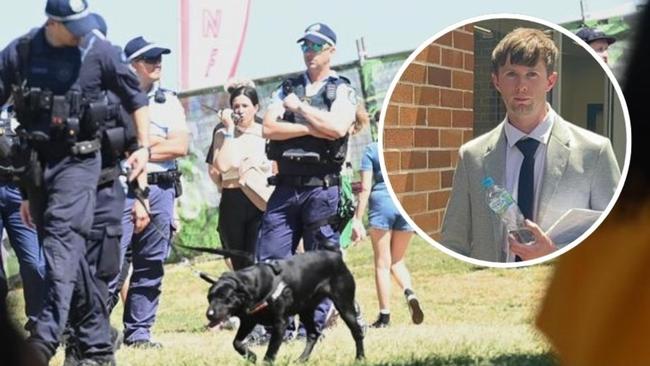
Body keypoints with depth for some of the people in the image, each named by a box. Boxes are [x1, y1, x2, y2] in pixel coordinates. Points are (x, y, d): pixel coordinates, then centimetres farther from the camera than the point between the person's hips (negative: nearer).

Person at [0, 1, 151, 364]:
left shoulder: (99, 52, -6)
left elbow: (136, 98, 9)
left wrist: (144, 147, 2)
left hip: (78, 160, -4)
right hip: (35, 161, 4)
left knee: (62, 234, -23)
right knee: (69, 252, 7)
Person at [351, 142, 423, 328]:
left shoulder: (372, 150, 0)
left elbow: (365, 187, -3)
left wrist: (358, 220, 0)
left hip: (381, 203, -2)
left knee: (382, 264, 6)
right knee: (397, 261, 17)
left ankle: (385, 315, 4)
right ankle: (409, 293, -12)